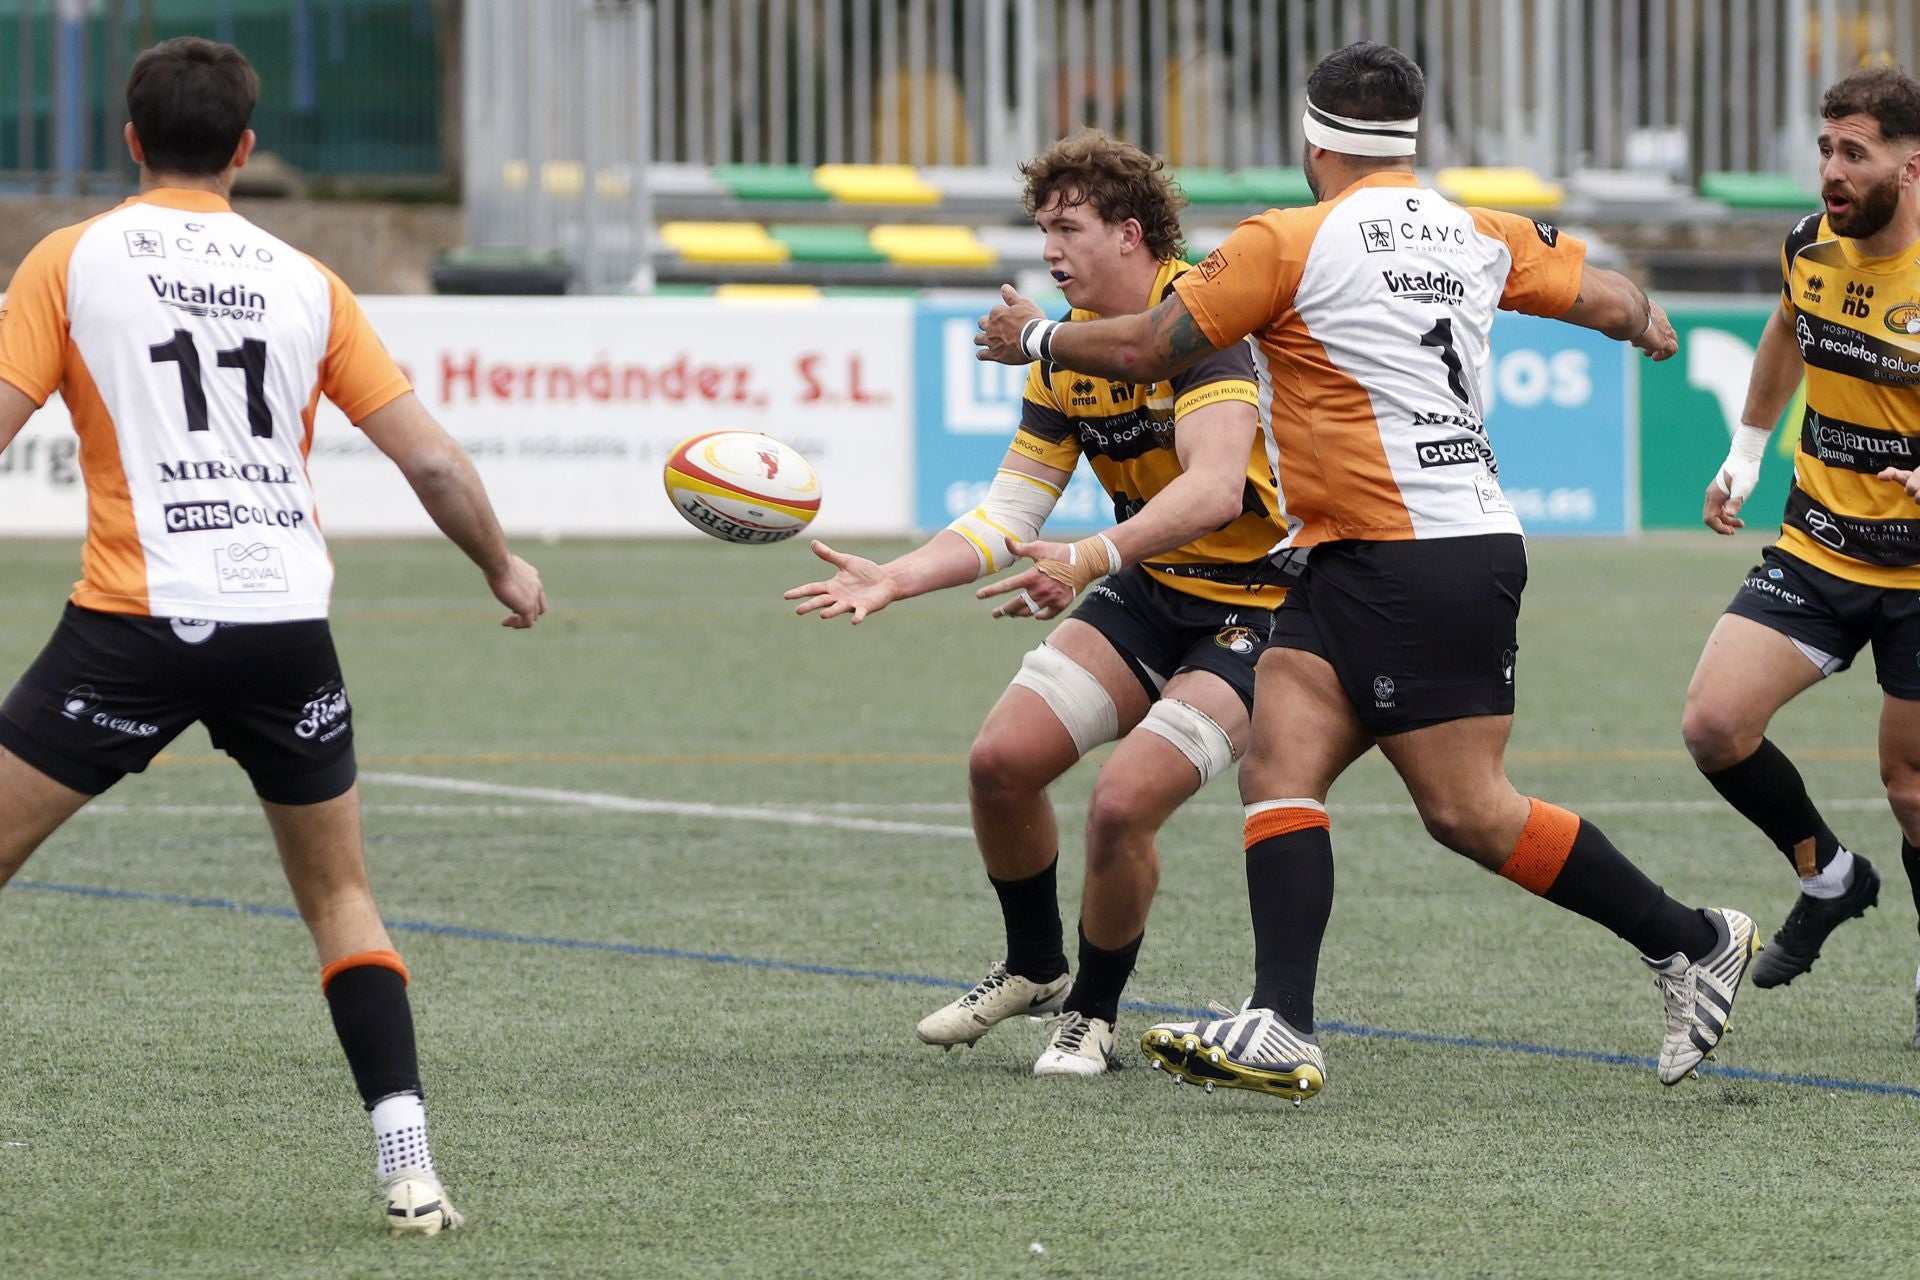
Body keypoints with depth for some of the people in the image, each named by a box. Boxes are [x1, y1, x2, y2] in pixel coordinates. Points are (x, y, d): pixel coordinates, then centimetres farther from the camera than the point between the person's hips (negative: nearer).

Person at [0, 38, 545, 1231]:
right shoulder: (304, 281, 10)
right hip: (289, 619, 3)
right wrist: (504, 566, 26)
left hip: (138, 620, -3)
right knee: (342, 896, 16)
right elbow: (431, 458, 10)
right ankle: (409, 1164, 3)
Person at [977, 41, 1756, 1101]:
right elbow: (1612, 301, 20)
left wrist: (1035, 338, 14)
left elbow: (1144, 349, -5)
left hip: (1420, 564, -9)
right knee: (1279, 764, -2)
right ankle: (1280, 1031, -14)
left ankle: (1693, 942, 7)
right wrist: (1648, 323, 44)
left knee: (1467, 811, -5)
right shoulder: (1476, 235, 10)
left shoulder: (1291, 241, -10)